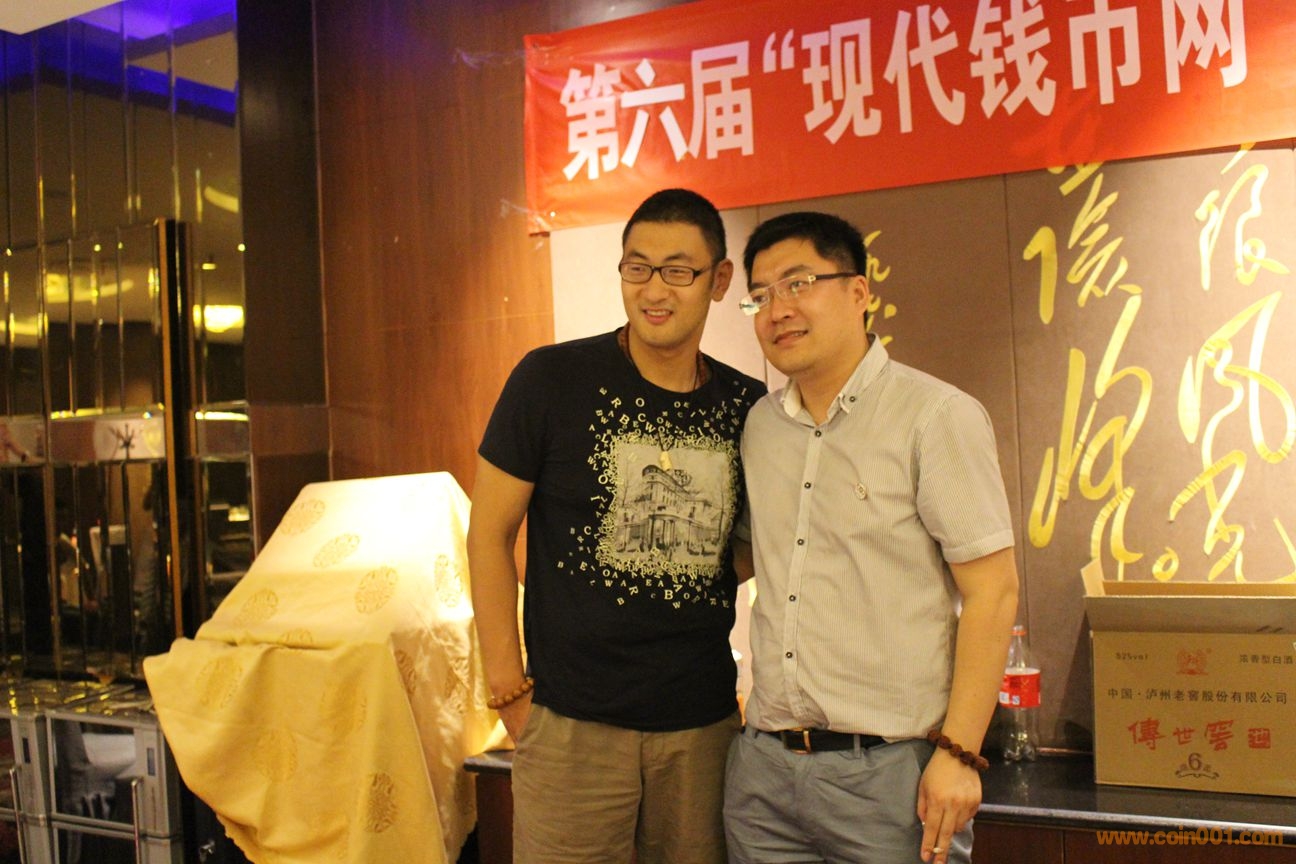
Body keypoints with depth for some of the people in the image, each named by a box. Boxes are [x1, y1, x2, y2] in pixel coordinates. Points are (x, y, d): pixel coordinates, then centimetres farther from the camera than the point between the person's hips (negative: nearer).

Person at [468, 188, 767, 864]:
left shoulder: (747, 405, 3)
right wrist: (509, 689, -6)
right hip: (573, 723, -3)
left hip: (705, 724, 3)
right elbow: (489, 533, -4)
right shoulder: (552, 378, -8)